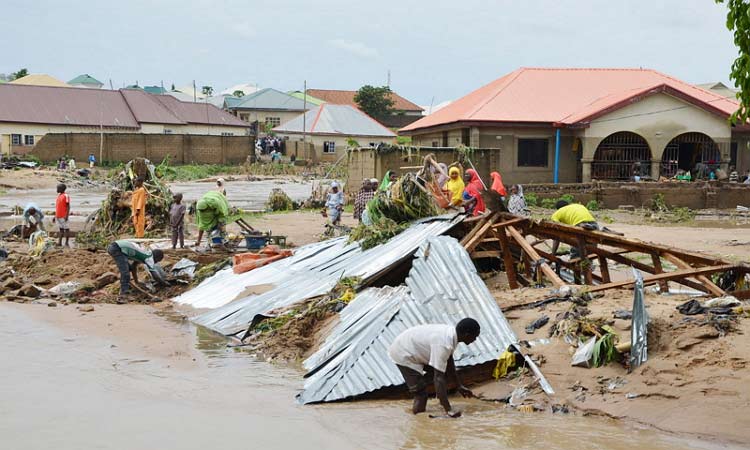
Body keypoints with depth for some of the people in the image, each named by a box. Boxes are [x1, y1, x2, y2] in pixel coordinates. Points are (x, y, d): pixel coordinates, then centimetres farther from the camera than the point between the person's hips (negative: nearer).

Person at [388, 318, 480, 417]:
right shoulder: (443, 345, -35)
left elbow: (449, 363, 10)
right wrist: (448, 409, -34)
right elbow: (438, 379, -35)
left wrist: (460, 386, 15)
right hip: (402, 354, -9)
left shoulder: (450, 332, -7)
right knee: (420, 393, -11)